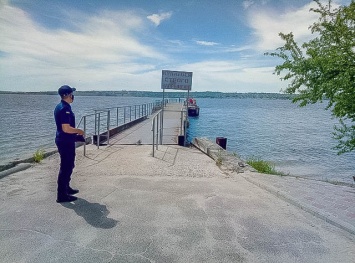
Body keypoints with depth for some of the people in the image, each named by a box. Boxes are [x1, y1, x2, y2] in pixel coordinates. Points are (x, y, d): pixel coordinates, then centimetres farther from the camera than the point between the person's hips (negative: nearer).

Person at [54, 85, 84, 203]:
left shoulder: (60, 107, 12)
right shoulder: (65, 109, -21)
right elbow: (66, 128, -26)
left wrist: (75, 131, 17)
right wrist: (78, 131, -12)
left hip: (63, 140, 11)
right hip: (66, 141, -11)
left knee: (69, 165, 22)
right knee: (66, 167, -2)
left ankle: (66, 188, 36)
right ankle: (62, 195, 6)